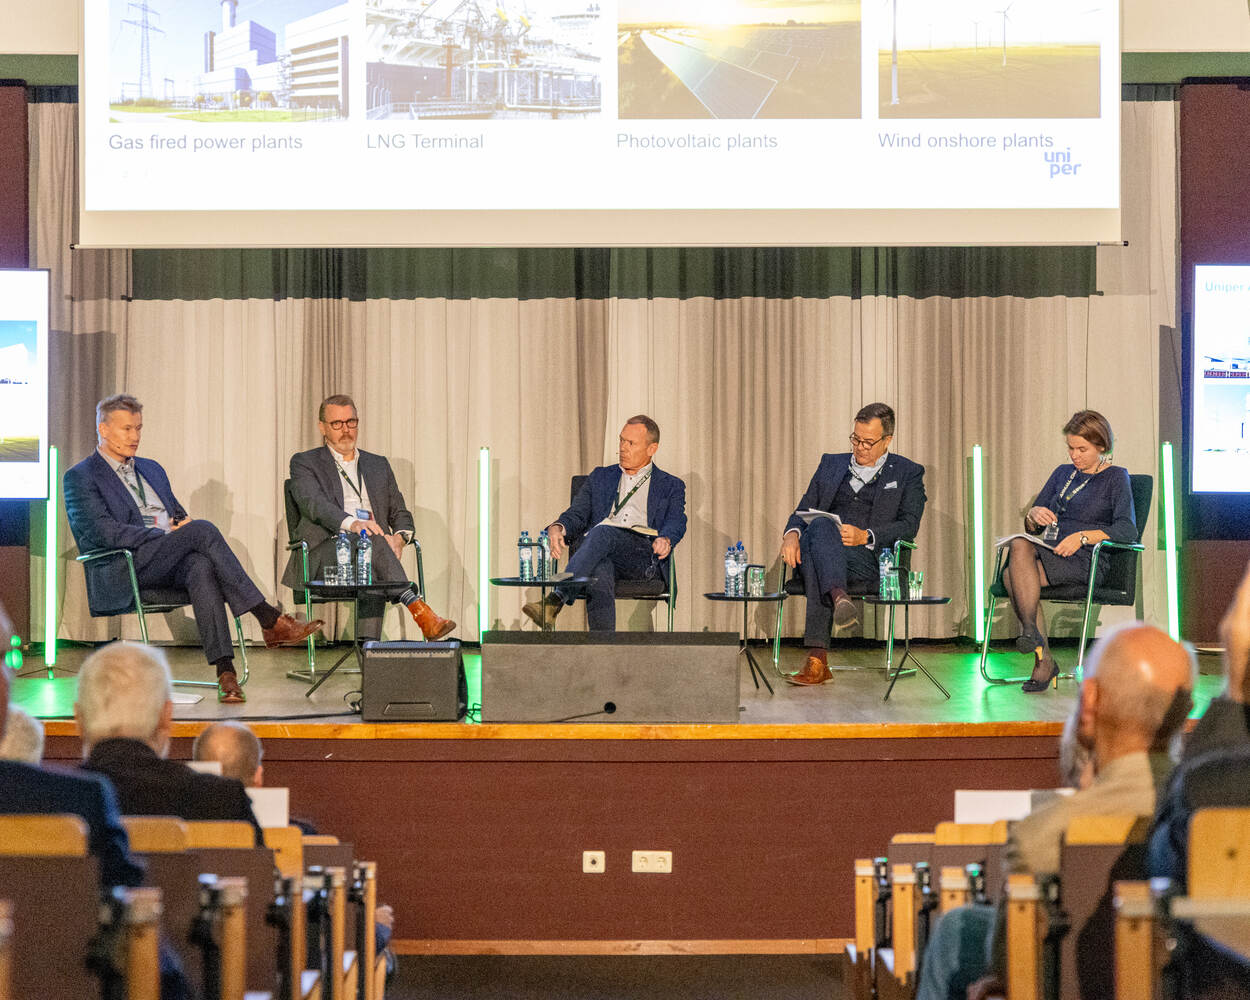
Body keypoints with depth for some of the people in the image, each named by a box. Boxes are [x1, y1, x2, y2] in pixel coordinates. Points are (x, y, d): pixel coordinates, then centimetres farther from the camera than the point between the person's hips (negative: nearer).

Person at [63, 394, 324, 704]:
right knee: (202, 530, -29)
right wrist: (164, 534, -16)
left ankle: (225, 670, -46)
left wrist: (182, 524, 1)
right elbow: (104, 532, -10)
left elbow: (180, 515, 28)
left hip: (170, 563, 6)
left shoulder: (151, 469, 27)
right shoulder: (80, 477, 5)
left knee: (201, 567, -33)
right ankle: (270, 621, -31)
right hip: (125, 569, -5)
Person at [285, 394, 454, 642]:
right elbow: (313, 503, -9)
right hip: (323, 553, -3)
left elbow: (400, 514, 23)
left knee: (372, 573, -35)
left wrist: (399, 538, -4)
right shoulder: (305, 463, 12)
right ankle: (421, 612, -46)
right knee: (372, 540, -35)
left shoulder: (378, 465, 26)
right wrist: (351, 523, -29)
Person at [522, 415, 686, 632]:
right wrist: (558, 527, -7)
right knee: (599, 572, -38)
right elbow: (577, 514, 19)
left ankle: (556, 599, -49)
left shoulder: (671, 486, 22)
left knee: (603, 532, -36)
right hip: (600, 550, 2)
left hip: (646, 555, -2)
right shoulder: (601, 477, 30)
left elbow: (676, 523, 4)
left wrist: (665, 540, -22)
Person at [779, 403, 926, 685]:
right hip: (815, 548, 3)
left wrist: (866, 536, -16)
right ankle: (839, 598, -58)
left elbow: (909, 526, 2)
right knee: (820, 526, -36)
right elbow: (804, 510, 19)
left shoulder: (908, 473, 16)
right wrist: (792, 534, -6)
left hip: (869, 559, -3)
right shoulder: (831, 464, 26)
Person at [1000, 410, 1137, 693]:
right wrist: (1034, 515, -4)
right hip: (1048, 553, 6)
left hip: (1086, 561, -6)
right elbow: (1030, 528, 21)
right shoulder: (1062, 473, 24)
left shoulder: (1115, 477, 7)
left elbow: (1127, 530, -9)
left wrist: (1082, 536, -21)